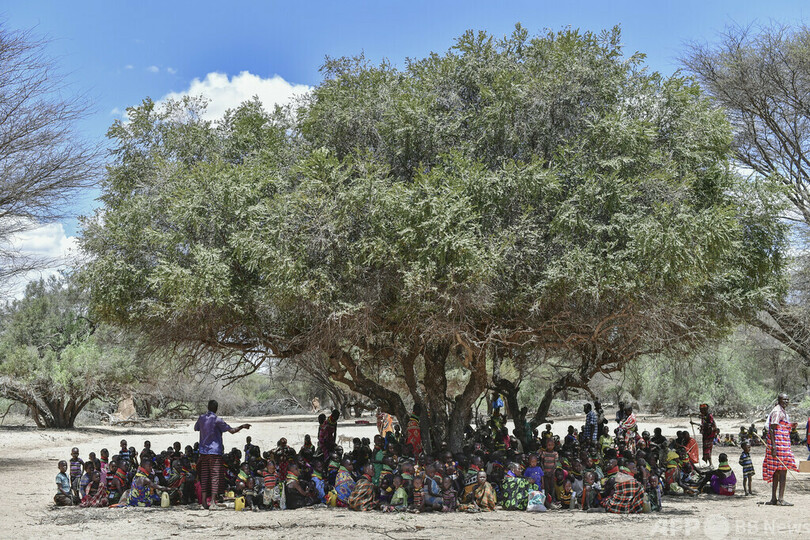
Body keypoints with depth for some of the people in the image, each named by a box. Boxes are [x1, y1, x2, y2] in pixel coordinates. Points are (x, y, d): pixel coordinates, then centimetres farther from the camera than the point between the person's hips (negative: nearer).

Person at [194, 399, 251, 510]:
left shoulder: (201, 418, 6)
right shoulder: (217, 420, -9)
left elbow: (196, 428, 25)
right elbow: (232, 430, -10)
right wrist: (242, 426, 4)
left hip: (203, 451, 5)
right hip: (215, 451, -5)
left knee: (204, 475, 7)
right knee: (215, 476, -4)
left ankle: (204, 501, 5)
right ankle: (213, 500, -11)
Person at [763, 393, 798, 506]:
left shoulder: (783, 412, 19)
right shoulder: (777, 411, -12)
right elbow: (772, 429, -18)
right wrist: (773, 446, -24)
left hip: (784, 444, 10)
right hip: (779, 444, -10)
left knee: (777, 472, 10)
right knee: (782, 471, -11)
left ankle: (774, 498, 13)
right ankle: (780, 499, -11)